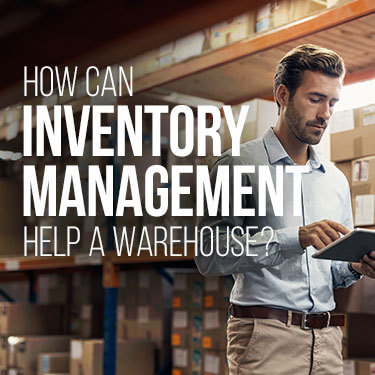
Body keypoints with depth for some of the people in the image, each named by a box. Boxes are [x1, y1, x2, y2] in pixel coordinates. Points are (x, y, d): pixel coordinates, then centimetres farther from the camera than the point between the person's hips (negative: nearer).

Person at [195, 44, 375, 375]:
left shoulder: (336, 180, 17)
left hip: (327, 339, 6)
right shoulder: (240, 165, -3)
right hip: (265, 336, -5)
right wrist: (295, 238, -21)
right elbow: (210, 256, -14)